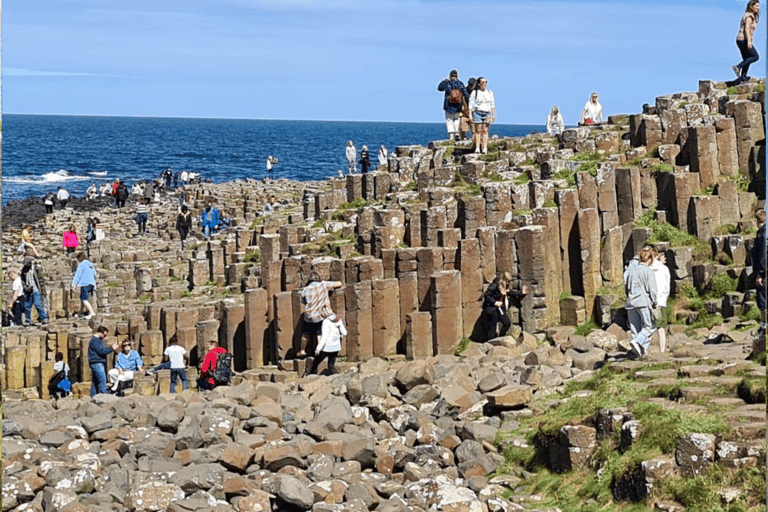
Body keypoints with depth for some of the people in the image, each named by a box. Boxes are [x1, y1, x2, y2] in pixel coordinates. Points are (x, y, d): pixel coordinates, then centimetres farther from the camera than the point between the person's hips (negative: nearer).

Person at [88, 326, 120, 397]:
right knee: (102, 380, -16)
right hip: (96, 363, -11)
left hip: (99, 363, 11)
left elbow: (104, 349, 24)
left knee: (95, 382, 10)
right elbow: (101, 351, -18)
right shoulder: (95, 340, -13)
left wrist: (113, 347, 10)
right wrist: (112, 348, -11)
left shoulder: (99, 340, 21)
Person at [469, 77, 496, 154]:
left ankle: (485, 148, -5)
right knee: (478, 130, -4)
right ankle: (477, 148, -4)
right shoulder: (474, 93, 4)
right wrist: (470, 115, -4)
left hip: (487, 113, 2)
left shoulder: (490, 92, 13)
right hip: (477, 112, -2)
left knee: (485, 130, -3)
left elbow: (492, 104, 15)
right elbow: (471, 104, 3)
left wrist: (493, 114, 8)